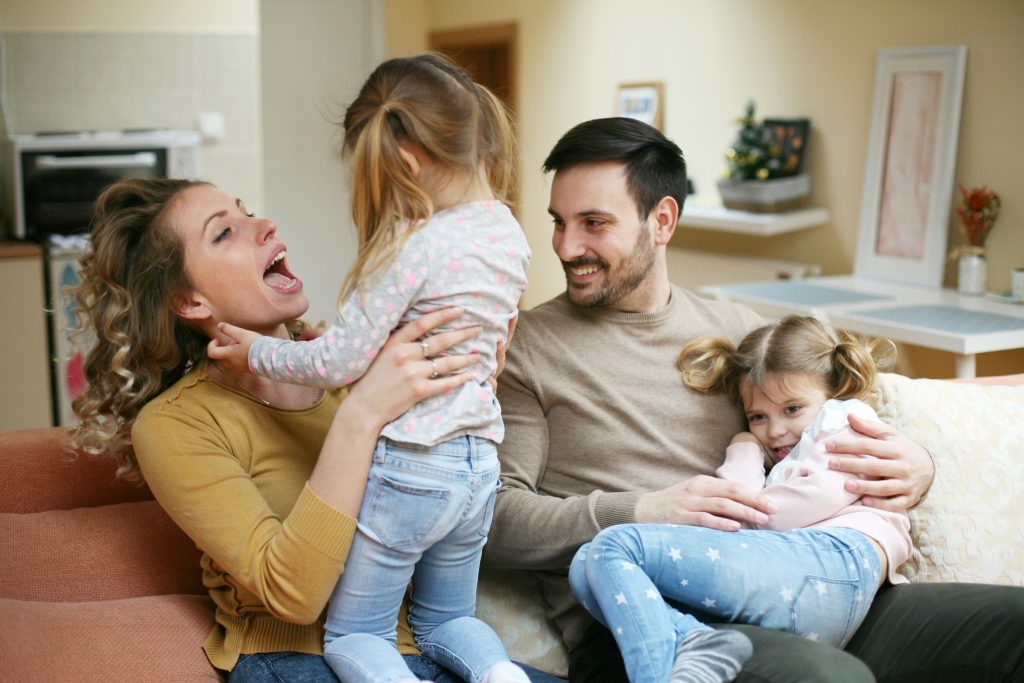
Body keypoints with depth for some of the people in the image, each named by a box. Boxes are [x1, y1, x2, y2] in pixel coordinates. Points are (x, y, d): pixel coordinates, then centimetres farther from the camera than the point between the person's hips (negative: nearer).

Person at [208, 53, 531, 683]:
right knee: (447, 619, 24)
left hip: (405, 465, -7)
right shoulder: (510, 234, 2)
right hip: (478, 464, 7)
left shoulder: (414, 245, -21)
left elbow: (339, 363, -17)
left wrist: (256, 353, 0)